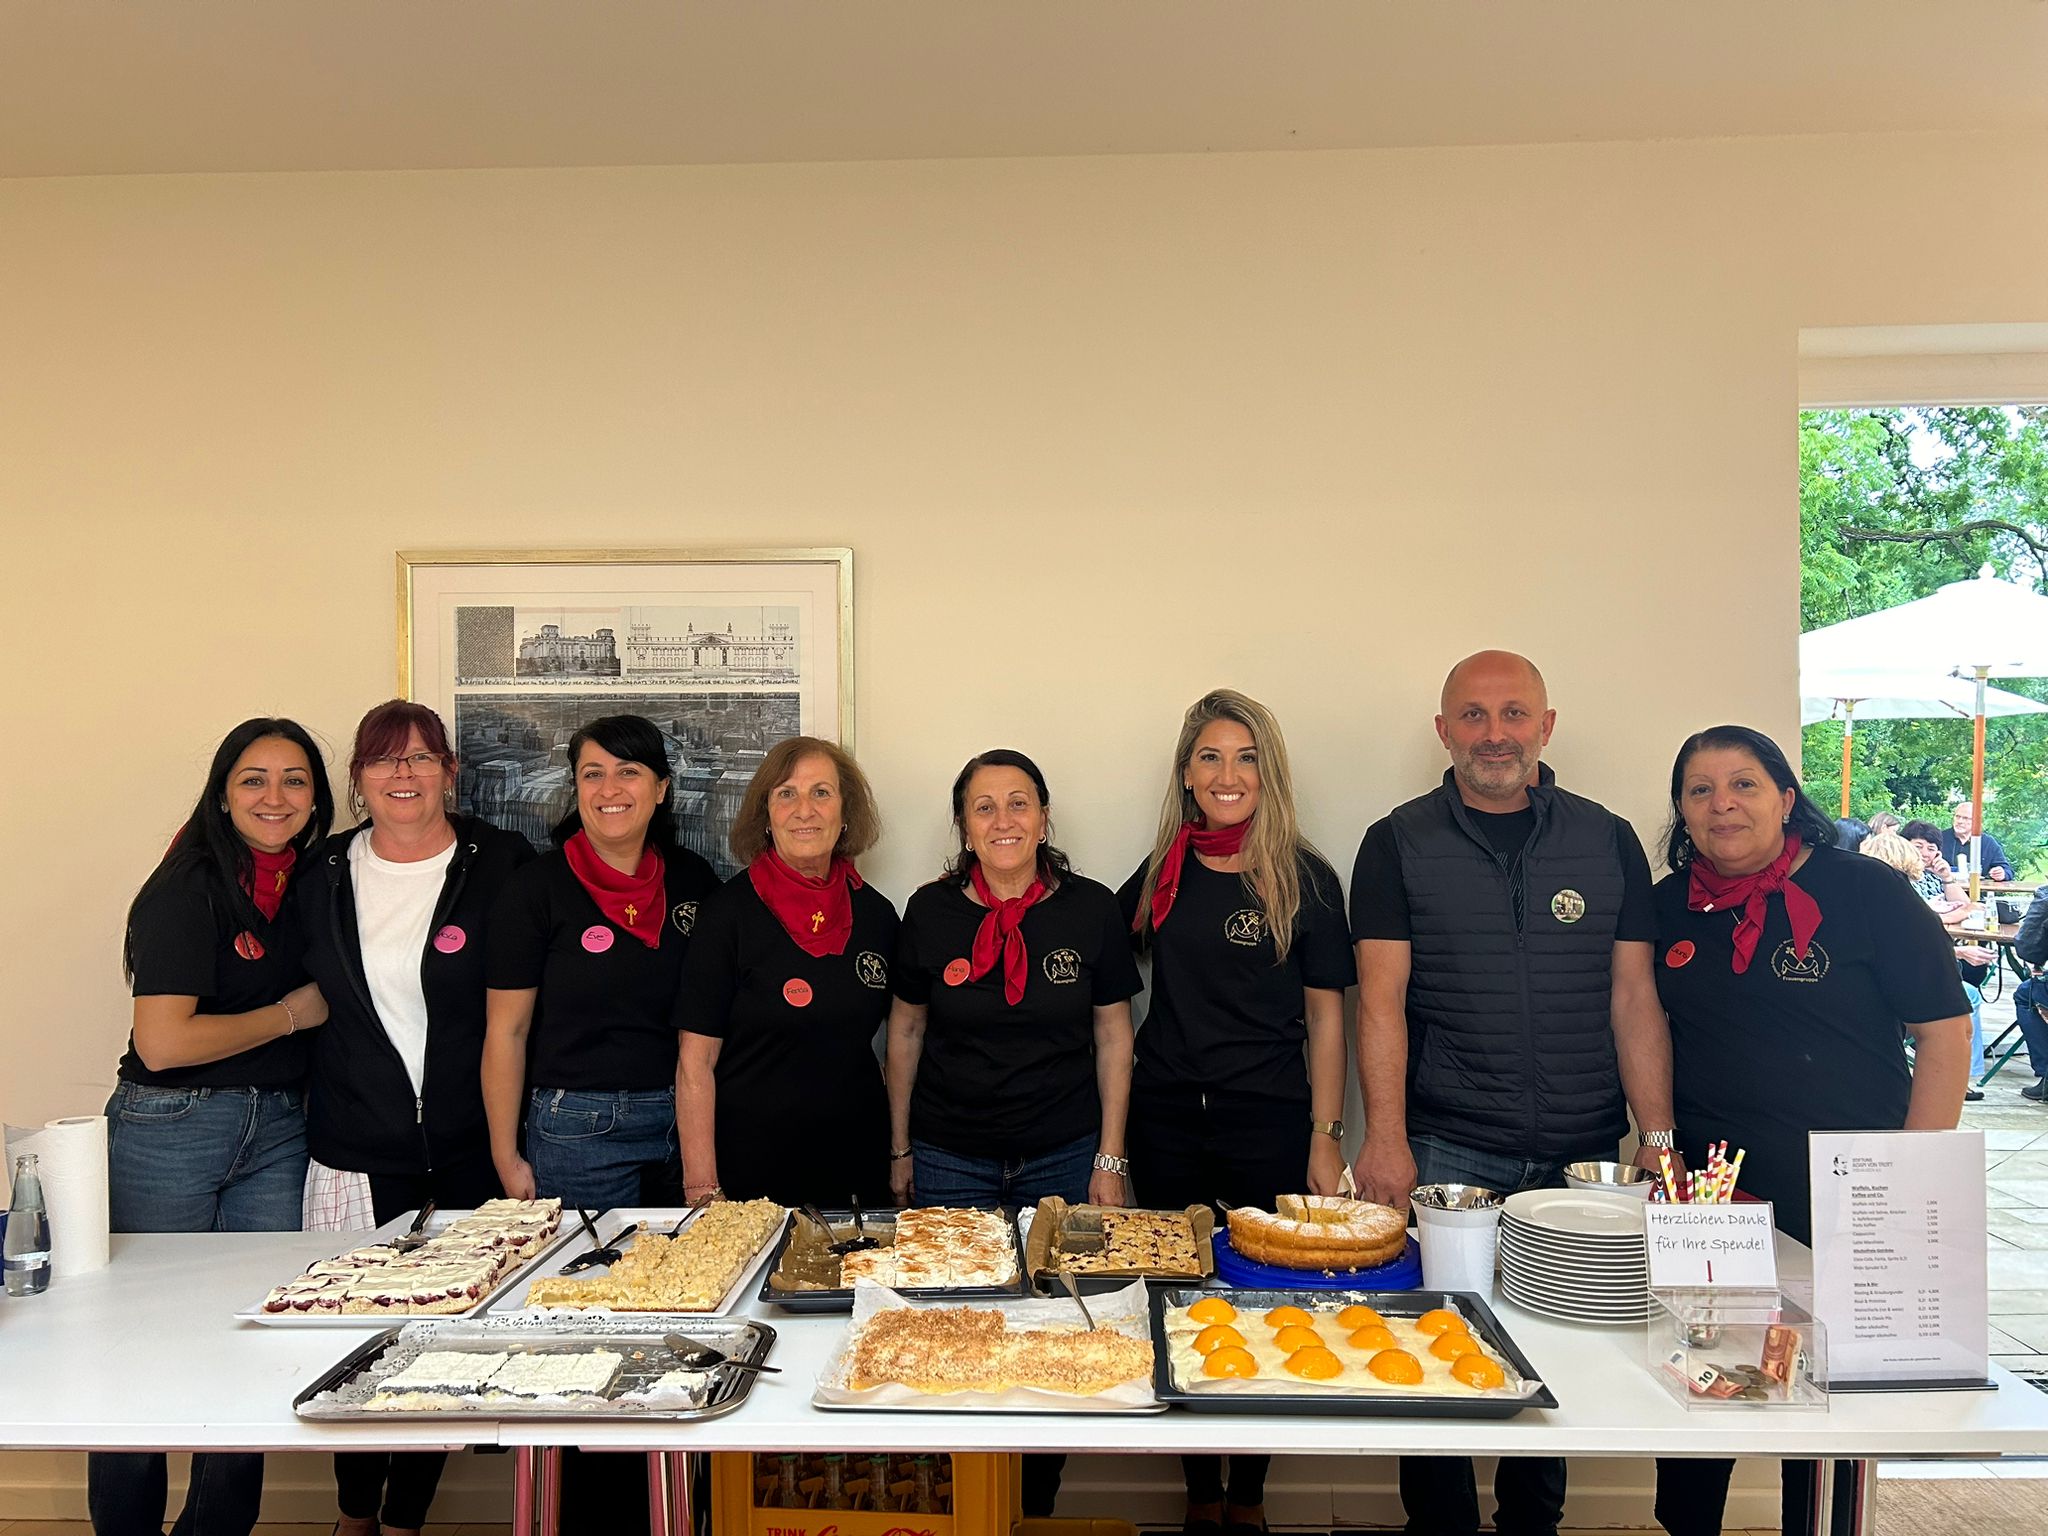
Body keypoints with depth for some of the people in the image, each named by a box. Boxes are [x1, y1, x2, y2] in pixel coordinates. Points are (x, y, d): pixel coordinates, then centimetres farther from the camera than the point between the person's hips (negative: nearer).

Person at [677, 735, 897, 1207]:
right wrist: (702, 1190, -13)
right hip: (751, 1165, -4)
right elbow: (696, 1063, -10)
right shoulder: (729, 911, -10)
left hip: (857, 1163, 4)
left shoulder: (876, 914, 3)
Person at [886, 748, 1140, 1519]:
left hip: (1062, 1158, 0)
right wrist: (899, 1150, 8)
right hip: (952, 1158, 1)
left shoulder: (1092, 910, -5)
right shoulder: (930, 911, -3)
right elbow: (905, 1032, 6)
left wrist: (1110, 1162, -1)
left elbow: (1112, 1036, 1)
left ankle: (1035, 1506, 29)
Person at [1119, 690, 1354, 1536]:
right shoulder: (1162, 872, 4)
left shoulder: (1304, 878, -3)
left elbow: (1326, 1015, -1)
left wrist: (1326, 1135, -5)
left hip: (1270, 1121, -2)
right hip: (1167, 1118, 3)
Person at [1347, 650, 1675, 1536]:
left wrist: (1659, 1138, 1)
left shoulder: (1608, 842, 6)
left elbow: (1633, 998, 7)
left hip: (1582, 1156, 2)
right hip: (1448, 1153, -2)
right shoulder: (1399, 845, 0)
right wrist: (1386, 1138, -13)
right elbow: (1381, 1001, -4)